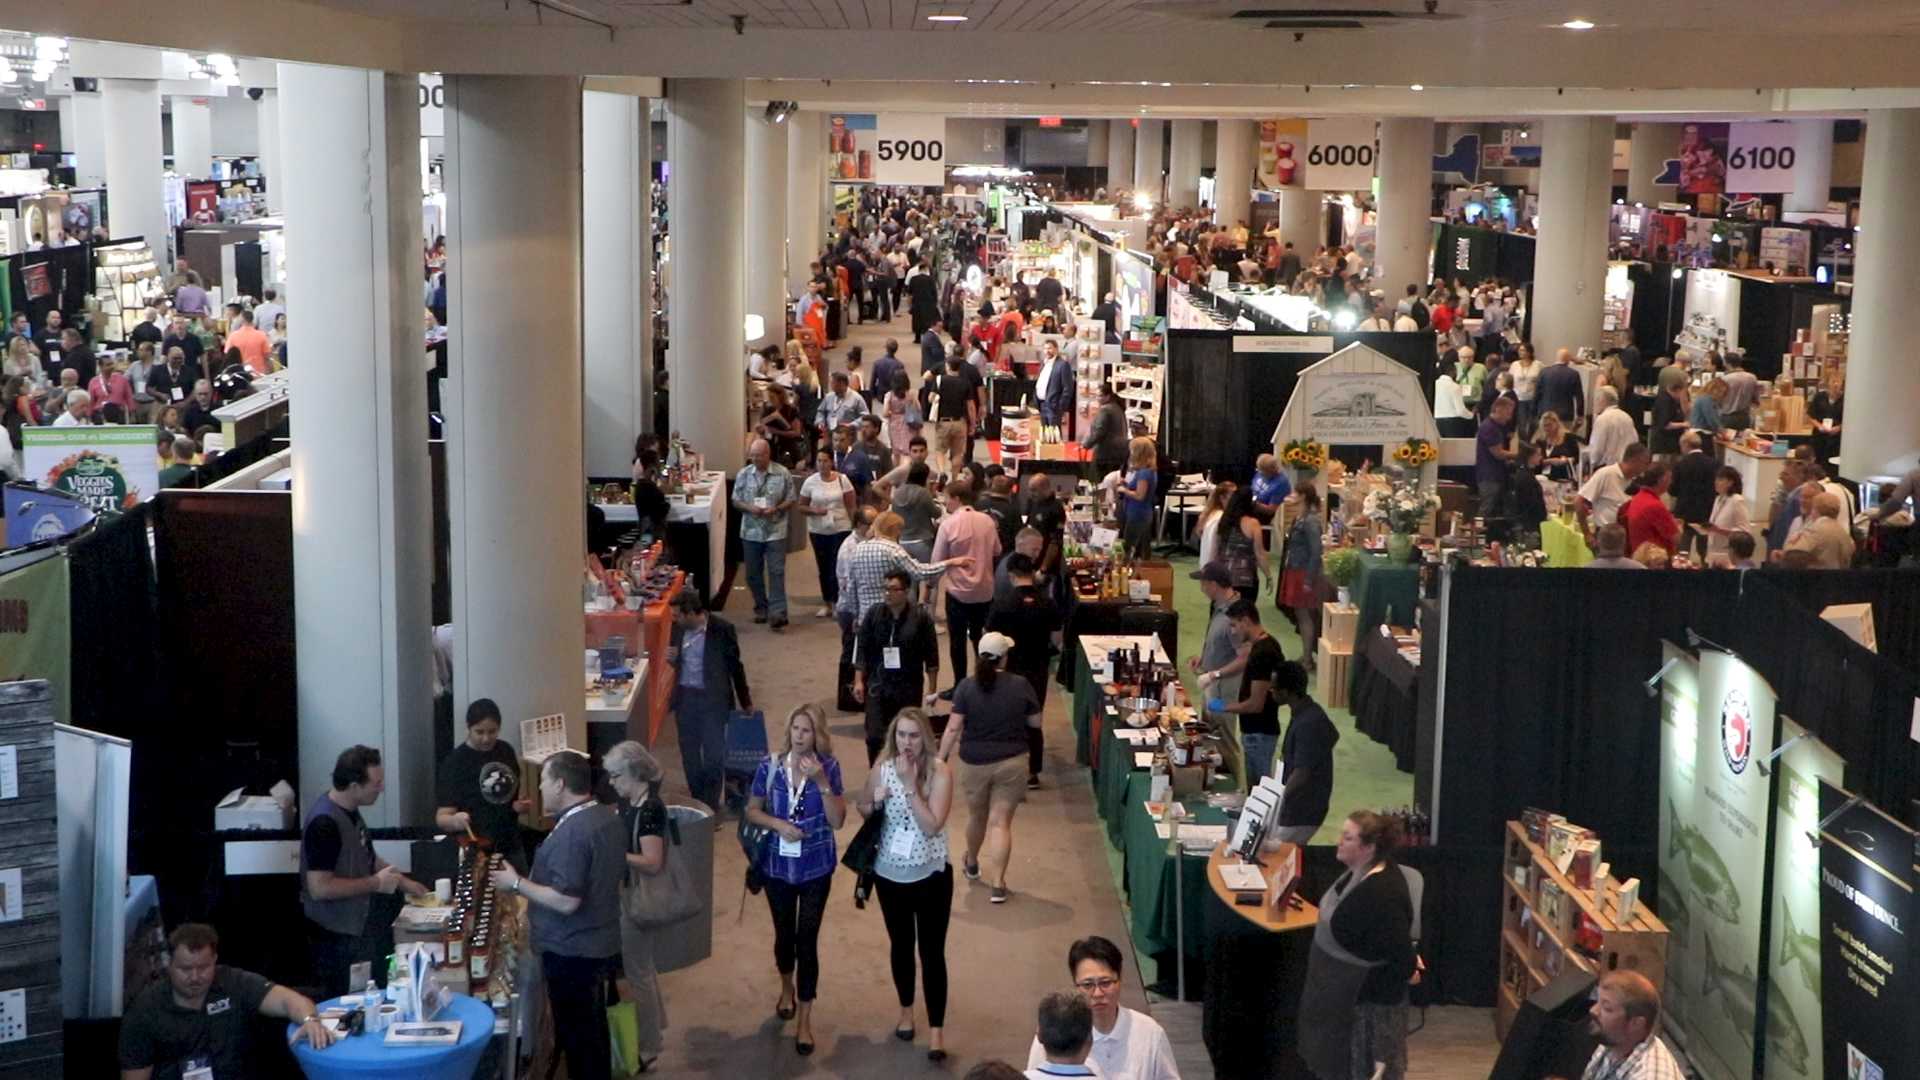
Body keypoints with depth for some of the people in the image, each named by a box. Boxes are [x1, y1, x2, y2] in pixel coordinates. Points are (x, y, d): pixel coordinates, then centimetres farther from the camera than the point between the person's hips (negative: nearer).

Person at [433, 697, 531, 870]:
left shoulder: (506, 751, 4)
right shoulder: (455, 762, -12)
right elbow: (441, 817, -14)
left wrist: (519, 805, 0)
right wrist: (454, 821, -36)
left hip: (512, 847, 5)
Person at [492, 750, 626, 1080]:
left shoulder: (571, 832, -26)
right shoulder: (610, 817, 3)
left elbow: (567, 901, -29)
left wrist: (517, 884, -18)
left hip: (571, 953, -9)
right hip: (601, 944, 9)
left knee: (576, 1035, 4)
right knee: (594, 1027, 21)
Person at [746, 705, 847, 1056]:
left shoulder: (828, 767, -12)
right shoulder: (770, 766, -10)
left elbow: (837, 820, -14)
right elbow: (752, 810, 0)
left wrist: (822, 782, -26)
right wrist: (777, 823, -19)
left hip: (815, 868, -2)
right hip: (777, 865, 2)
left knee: (807, 940, -3)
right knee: (784, 934, 18)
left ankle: (804, 1018, 7)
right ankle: (787, 987, 48)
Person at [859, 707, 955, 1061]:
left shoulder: (939, 772, -16)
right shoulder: (882, 767, -6)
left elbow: (932, 825, -24)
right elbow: (864, 811, 8)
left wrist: (910, 785, -29)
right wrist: (874, 801, -15)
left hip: (931, 875, -3)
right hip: (890, 873, 3)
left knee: (932, 951, -1)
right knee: (900, 945, 18)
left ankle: (936, 1028, 7)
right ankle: (906, 1010, 38)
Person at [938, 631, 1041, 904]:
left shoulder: (966, 686, -8)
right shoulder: (1020, 685, -7)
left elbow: (953, 728, -10)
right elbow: (1036, 722, 2)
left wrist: (940, 759, -5)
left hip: (974, 763, 1)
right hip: (1011, 763, -1)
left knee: (976, 816, 22)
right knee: (1000, 822, -1)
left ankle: (972, 864, 45)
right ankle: (998, 884, -7)